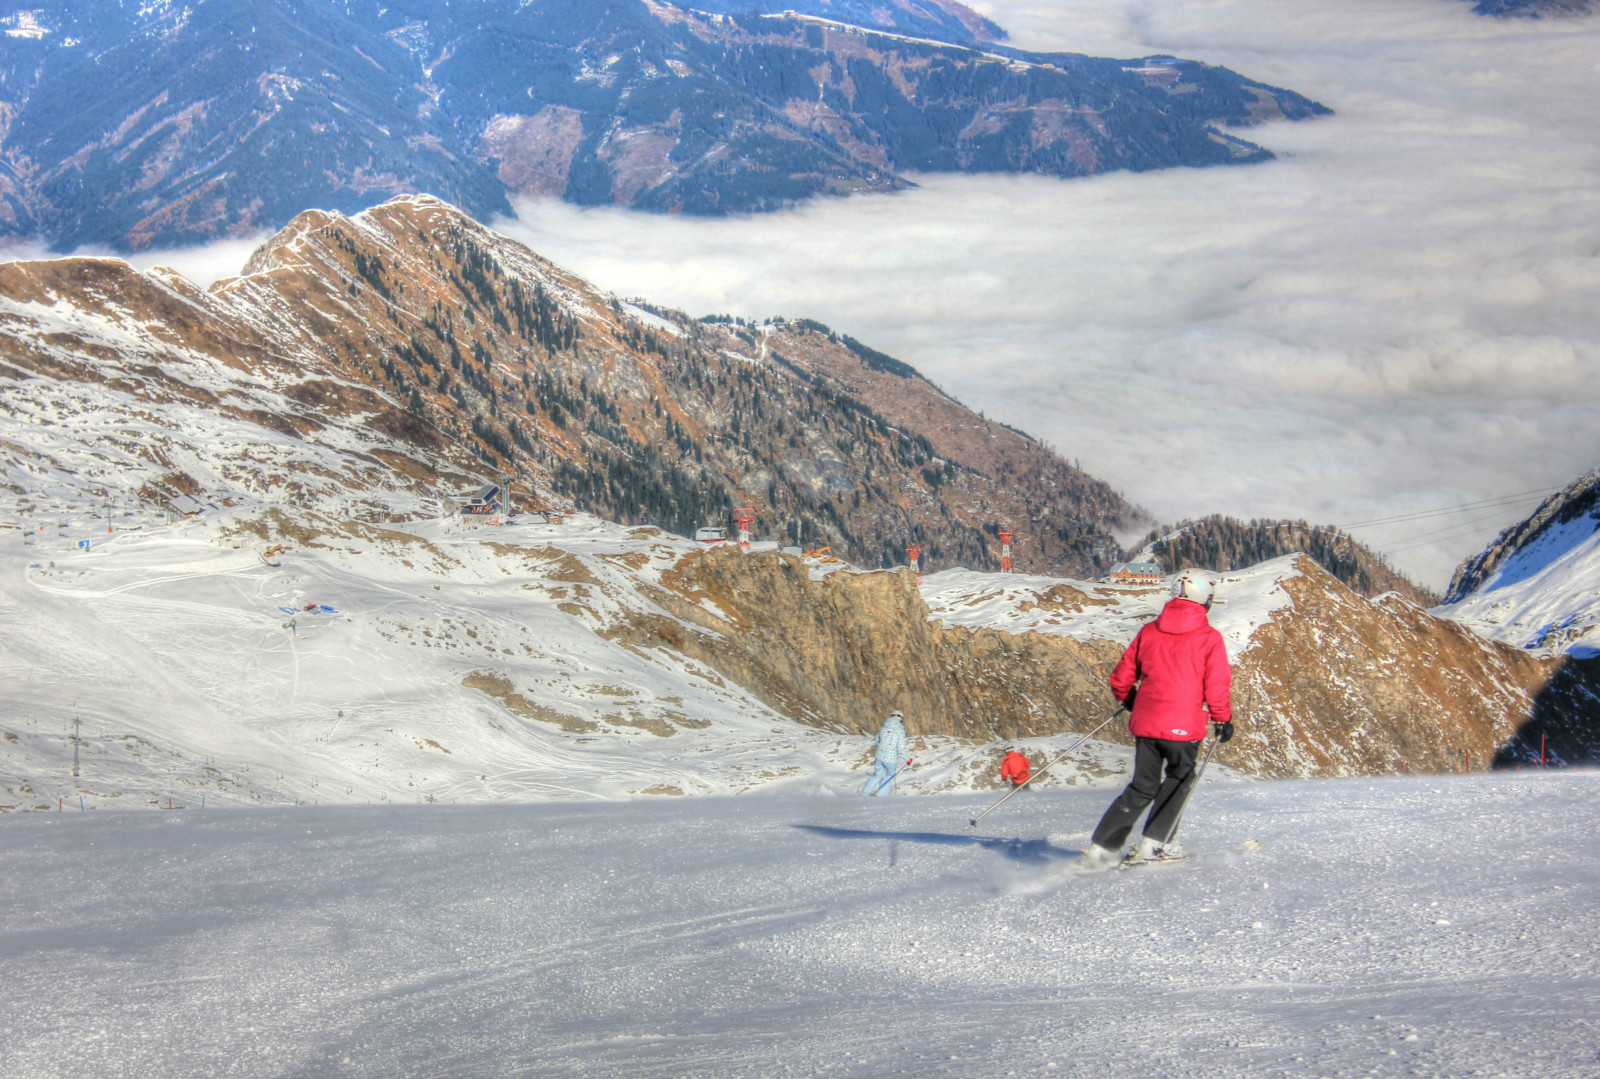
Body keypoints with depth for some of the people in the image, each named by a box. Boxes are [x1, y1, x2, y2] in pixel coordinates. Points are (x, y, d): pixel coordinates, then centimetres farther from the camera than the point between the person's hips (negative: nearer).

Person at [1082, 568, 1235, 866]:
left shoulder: (1149, 632, 7)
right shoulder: (1209, 638, -4)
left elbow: (1121, 679, 11)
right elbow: (1216, 687, -6)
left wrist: (1130, 701, 31)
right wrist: (1223, 719, 10)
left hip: (1145, 722, 4)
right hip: (1184, 726, -4)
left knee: (1142, 788, 14)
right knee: (1179, 780, 19)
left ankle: (1101, 847, 6)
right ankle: (1153, 843, 11)